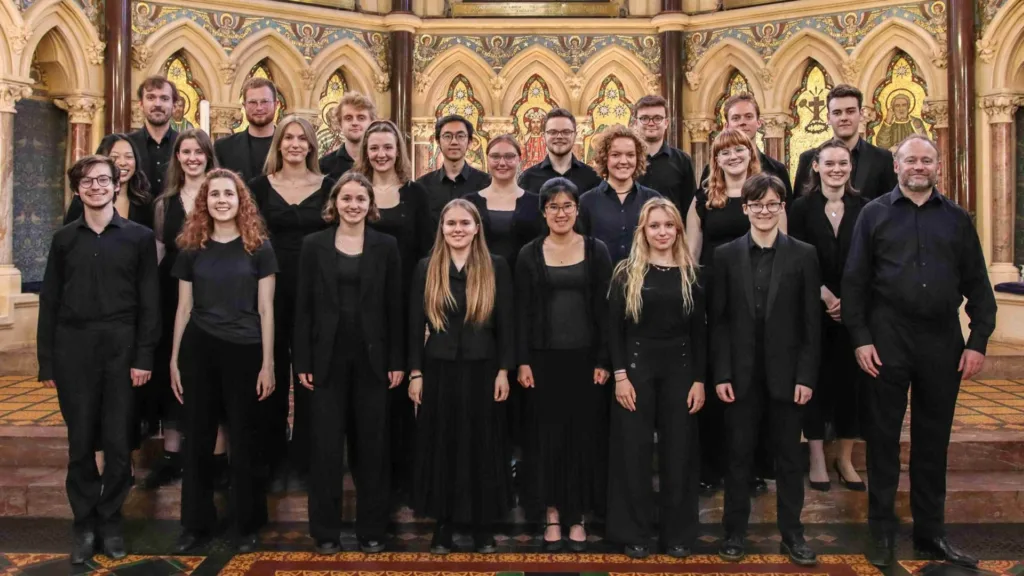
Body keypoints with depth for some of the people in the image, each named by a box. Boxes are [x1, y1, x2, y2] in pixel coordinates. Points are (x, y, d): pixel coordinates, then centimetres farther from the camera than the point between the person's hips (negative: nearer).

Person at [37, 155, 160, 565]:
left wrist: (144, 357, -7)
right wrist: (46, 361, 3)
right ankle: (84, 525, 19)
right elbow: (49, 302, 8)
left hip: (120, 349, -1)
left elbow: (149, 302, 0)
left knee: (118, 442, 3)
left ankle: (110, 522, 20)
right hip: (73, 350, 2)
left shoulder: (139, 237, 2)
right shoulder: (64, 239, 7)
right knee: (80, 442, 6)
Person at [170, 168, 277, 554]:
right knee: (198, 438, 9)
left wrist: (268, 364, -6)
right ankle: (195, 523, 23)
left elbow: (265, 310, -2)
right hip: (199, 350, 2)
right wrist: (174, 361, 7)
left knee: (243, 439, 7)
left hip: (244, 351, -2)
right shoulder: (191, 249, 6)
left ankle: (246, 524, 20)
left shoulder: (258, 248, -1)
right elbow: (184, 309, 9)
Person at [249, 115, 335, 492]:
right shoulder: (260, 186, 5)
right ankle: (274, 461, 18)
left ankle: (302, 462, 16)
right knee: (272, 374, 5)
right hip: (271, 288, 0)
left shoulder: (328, 187, 5)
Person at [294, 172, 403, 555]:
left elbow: (394, 307, 3)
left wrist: (397, 361, -2)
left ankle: (372, 529, 19)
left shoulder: (386, 246, 3)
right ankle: (326, 530, 17)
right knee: (326, 446, 4)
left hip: (371, 357, 0)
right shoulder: (314, 244, 3)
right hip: (328, 357, 0)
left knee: (372, 445, 7)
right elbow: (304, 306, 1)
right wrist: (302, 361, -4)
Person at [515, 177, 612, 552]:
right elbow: (523, 312, 1)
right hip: (544, 358, 0)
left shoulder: (596, 251, 2)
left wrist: (604, 360, -6)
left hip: (585, 357, 0)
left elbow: (604, 308, 0)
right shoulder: (529, 254, 3)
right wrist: (522, 362, -5)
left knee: (584, 434, 5)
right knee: (547, 434, 6)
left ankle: (577, 517, 19)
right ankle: (552, 515, 19)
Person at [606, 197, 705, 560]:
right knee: (635, 451, 4)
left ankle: (677, 532, 22)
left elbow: (699, 332, 5)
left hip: (679, 370, 2)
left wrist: (699, 380, -1)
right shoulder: (627, 273, 0)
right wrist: (620, 375, -11)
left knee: (678, 451, 8)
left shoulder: (690, 274, 5)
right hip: (637, 368, -2)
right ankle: (635, 532, 17)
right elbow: (614, 328, -3)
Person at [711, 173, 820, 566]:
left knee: (788, 457, 10)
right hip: (742, 374, 0)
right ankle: (734, 533, 21)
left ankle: (792, 534, 23)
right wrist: (721, 374, -5)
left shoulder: (803, 255, 1)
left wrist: (806, 376, -6)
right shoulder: (726, 255, 3)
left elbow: (812, 322, 0)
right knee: (739, 456, 9)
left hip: (786, 374, 0)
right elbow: (718, 319, 1)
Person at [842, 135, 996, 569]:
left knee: (933, 441, 11)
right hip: (887, 342, -2)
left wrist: (978, 341, -1)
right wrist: (860, 338, -8)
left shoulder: (957, 219, 10)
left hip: (942, 342, 2)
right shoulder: (874, 214, 3)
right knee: (883, 438, 6)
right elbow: (854, 281, -1)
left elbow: (977, 285, 8)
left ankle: (931, 533, 24)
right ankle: (881, 531, 18)